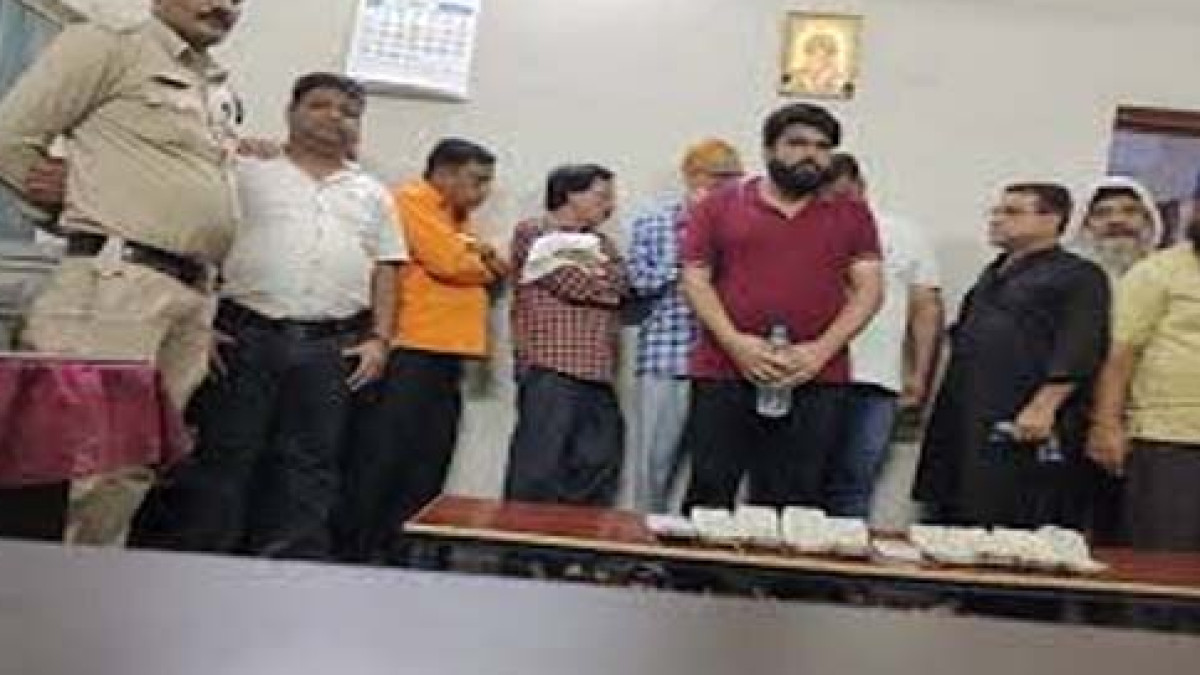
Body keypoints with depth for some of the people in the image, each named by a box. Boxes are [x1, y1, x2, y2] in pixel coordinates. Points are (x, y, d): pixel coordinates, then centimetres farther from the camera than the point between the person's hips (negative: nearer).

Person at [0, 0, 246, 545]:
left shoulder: (220, 92, 22)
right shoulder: (106, 47, 2)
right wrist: (84, 207, 6)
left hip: (192, 293, 7)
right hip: (117, 277, -6)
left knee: (132, 464, 8)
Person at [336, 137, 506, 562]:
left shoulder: (456, 217, 23)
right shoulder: (412, 200, -6)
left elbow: (492, 272, 21)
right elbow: (451, 263, -17)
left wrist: (487, 260, -2)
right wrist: (486, 265, 3)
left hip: (444, 353, 9)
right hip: (408, 351, -9)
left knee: (427, 464, 10)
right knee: (381, 459, -5)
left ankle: (397, 550, 18)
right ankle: (352, 551, 3)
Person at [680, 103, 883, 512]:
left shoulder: (851, 214, 12)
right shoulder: (719, 206, 9)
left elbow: (868, 289, 6)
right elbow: (695, 280, 4)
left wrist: (821, 350, -9)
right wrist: (735, 343, -11)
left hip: (817, 381, 1)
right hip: (723, 376, -1)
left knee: (791, 508, 4)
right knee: (708, 501, 2)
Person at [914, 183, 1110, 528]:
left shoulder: (1079, 277, -3)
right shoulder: (994, 274, 23)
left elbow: (1077, 352, -15)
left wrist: (1043, 407, -22)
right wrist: (944, 410, 21)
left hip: (1023, 426, -8)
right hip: (963, 422, 8)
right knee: (952, 519, 10)